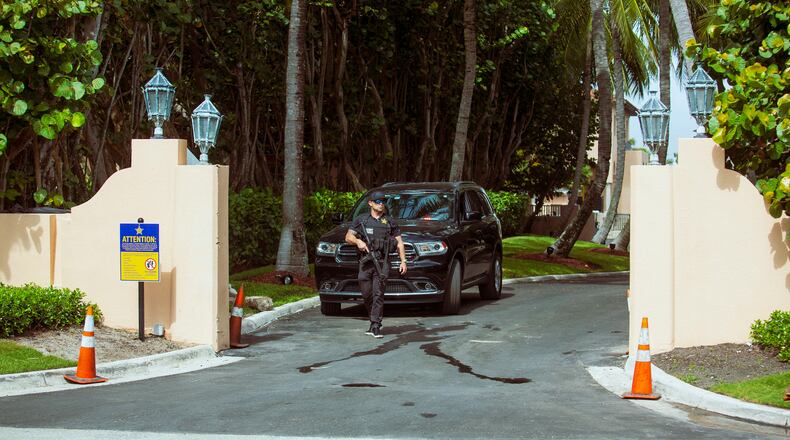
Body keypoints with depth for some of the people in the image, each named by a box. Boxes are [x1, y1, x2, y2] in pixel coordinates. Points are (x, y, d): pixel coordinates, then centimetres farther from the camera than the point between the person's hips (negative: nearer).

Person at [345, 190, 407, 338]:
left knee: (378, 294, -10)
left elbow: (399, 242, 13)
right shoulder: (361, 220, 11)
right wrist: (358, 241, -14)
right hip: (365, 263, 2)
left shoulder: (389, 222, 11)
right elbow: (348, 237, 7)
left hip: (381, 263, -1)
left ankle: (375, 326, -11)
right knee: (367, 295, 4)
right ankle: (374, 319, 24)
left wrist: (403, 261, 4)